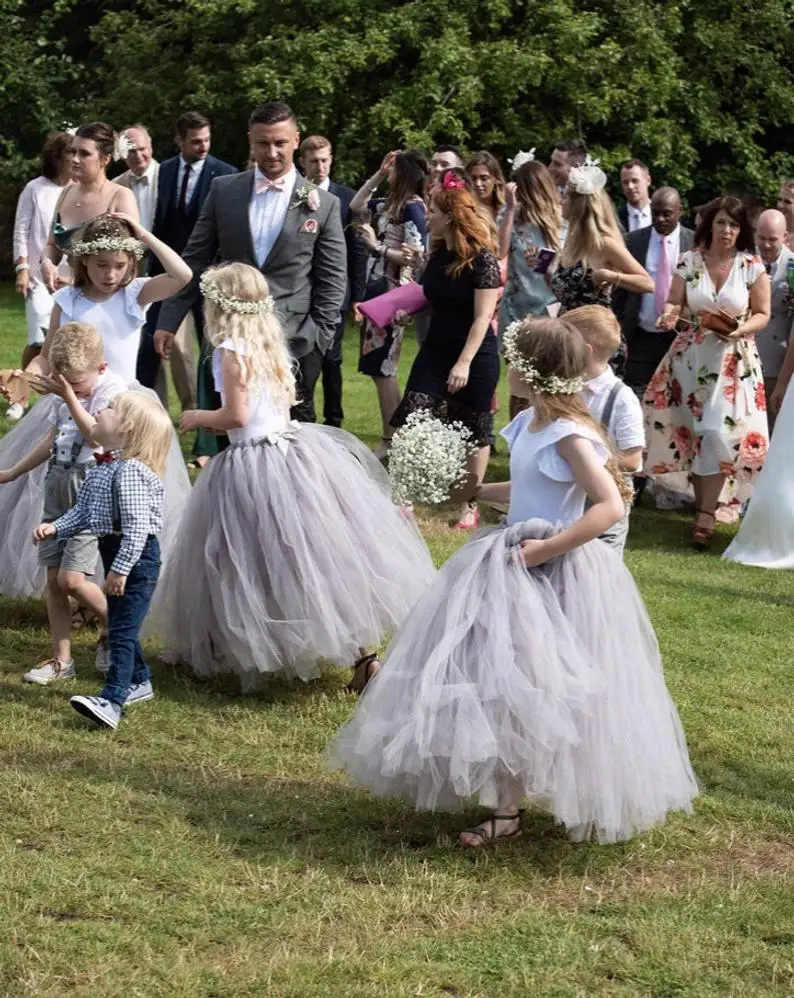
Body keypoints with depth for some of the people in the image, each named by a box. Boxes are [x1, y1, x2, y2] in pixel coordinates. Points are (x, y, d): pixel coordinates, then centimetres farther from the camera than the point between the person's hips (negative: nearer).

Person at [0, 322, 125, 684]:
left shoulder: (112, 390, -12)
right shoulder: (67, 391, 11)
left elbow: (97, 437, -24)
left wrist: (70, 399, -22)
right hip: (58, 487, 8)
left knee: (72, 578, -13)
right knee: (53, 578, 6)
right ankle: (61, 660, 13)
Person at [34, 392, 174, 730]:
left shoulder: (130, 471, -22)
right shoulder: (103, 468, 10)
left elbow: (137, 525, -26)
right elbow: (83, 510, 16)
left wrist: (121, 569, -27)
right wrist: (55, 528, 0)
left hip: (136, 558, -10)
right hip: (115, 554, 10)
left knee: (122, 630, -14)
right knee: (119, 625, 20)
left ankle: (112, 702, -20)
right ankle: (139, 682, 37)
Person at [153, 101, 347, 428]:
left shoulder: (323, 204, 2)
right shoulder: (223, 191, 6)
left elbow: (332, 281, 4)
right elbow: (194, 261, 8)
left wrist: (319, 339, -5)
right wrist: (169, 322, 2)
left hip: (294, 342, -1)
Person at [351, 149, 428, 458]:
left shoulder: (413, 207, -14)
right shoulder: (390, 204, 11)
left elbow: (414, 256, -20)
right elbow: (355, 206, 24)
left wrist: (376, 246, -13)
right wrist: (378, 175, 15)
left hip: (393, 293, -9)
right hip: (378, 289, 9)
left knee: (382, 368, -6)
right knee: (377, 367, 12)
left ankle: (390, 441, -1)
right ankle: (391, 436, 18)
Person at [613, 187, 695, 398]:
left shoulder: (695, 244, -1)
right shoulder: (633, 241, 3)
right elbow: (621, 289, 7)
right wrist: (620, 329, 2)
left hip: (680, 338, -1)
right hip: (641, 339, 1)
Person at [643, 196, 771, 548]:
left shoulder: (752, 266, -6)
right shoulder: (688, 262, -2)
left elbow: (762, 314, 0)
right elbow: (674, 303, 4)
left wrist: (737, 330, -19)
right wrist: (671, 315, -19)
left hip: (733, 359, -2)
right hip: (691, 356, 2)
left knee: (718, 432, -7)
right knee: (693, 431, 6)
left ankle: (707, 513, -1)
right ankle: (702, 501, 20)